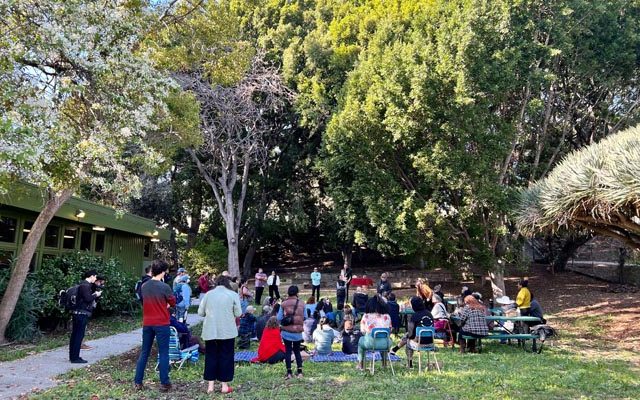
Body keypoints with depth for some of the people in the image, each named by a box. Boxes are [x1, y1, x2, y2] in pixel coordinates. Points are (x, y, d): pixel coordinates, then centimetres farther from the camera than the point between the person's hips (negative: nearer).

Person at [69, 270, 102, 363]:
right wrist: (96, 295, -5)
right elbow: (88, 298, -21)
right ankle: (75, 358, -3)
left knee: (75, 335, 13)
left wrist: (94, 294, 10)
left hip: (77, 313, 10)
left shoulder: (83, 284, 17)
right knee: (79, 335, -6)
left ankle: (72, 356, 20)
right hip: (82, 313, -10)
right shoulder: (85, 285, -15)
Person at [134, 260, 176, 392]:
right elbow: (173, 303, -1)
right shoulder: (165, 287, -15)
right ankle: (164, 383, 6)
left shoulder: (144, 286, 2)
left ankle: (138, 382, 17)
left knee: (144, 352, 14)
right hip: (162, 324, -5)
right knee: (163, 353, 2)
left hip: (147, 323, 5)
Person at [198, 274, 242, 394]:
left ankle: (211, 385, 14)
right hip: (227, 331, -2)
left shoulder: (208, 294, 3)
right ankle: (225, 385, 11)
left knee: (210, 356, 11)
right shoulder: (233, 294, -3)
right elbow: (238, 313, -3)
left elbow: (200, 312, 5)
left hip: (210, 331, 2)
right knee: (226, 356, 7)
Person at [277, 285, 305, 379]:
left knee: (288, 351, 9)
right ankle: (299, 372, 14)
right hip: (298, 332, 1)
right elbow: (304, 318, 1)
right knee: (297, 351, 15)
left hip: (286, 332, -1)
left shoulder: (284, 304, -7)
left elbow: (279, 318, -6)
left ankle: (289, 372, 10)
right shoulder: (301, 304, -4)